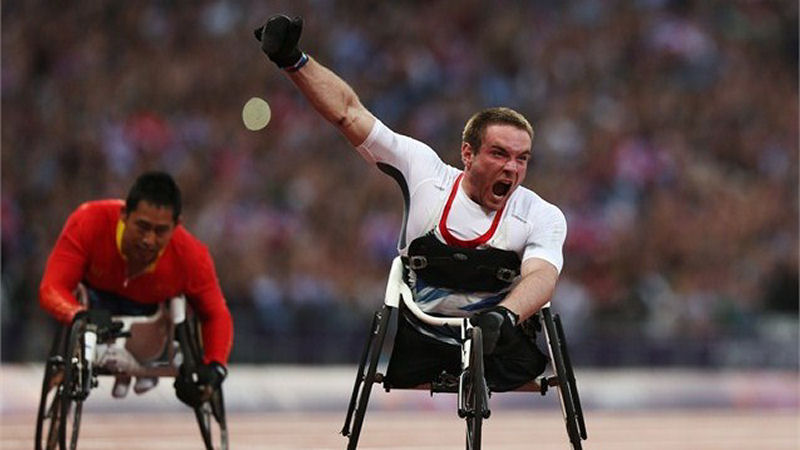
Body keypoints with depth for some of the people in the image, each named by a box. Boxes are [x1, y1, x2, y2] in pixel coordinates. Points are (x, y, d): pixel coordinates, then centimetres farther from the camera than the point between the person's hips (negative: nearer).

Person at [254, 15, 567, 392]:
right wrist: (294, 61, -9)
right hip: (418, 336, 0)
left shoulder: (543, 216, -4)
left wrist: (504, 315, -44)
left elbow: (542, 275, -22)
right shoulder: (424, 170, 0)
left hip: (498, 342, 0)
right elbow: (348, 111, 2)